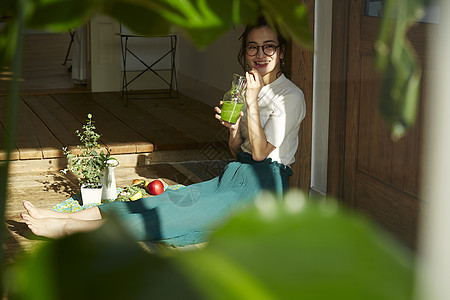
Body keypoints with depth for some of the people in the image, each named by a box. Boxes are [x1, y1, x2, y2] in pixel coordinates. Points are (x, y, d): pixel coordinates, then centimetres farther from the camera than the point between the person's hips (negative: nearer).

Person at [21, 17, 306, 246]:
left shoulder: (291, 96, -10)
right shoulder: (244, 89, 14)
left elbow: (260, 152, -15)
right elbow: (237, 149, 14)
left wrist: (252, 102, -19)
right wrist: (232, 127, -7)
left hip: (262, 188, -7)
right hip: (235, 176, 7)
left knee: (179, 216, -19)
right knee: (172, 198, -10)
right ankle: (68, 217, -17)